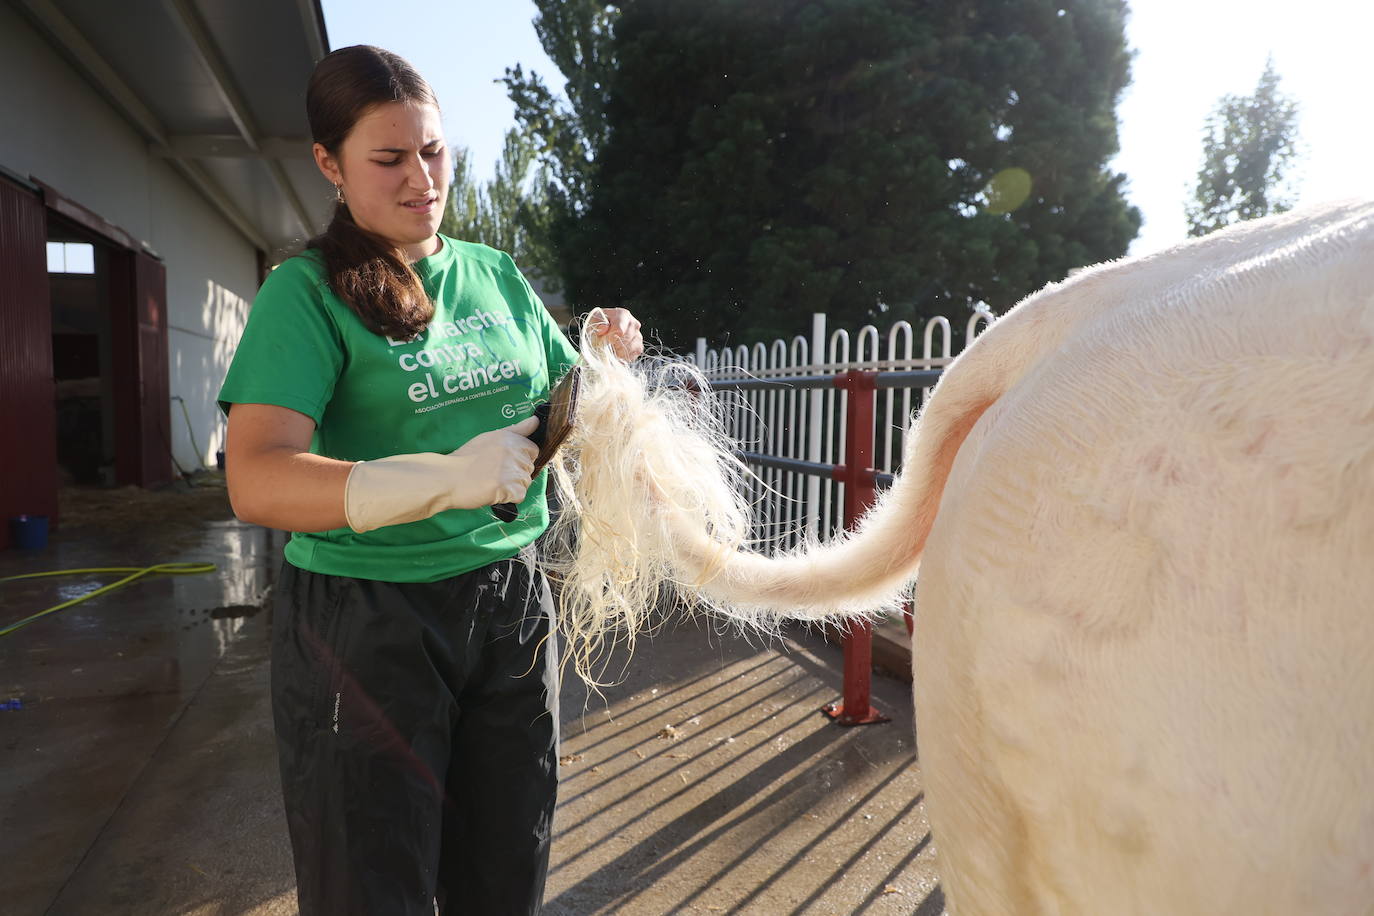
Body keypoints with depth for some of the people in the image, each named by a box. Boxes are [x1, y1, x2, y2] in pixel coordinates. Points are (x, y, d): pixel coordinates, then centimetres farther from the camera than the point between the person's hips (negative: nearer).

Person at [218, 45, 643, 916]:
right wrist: (445, 480, -33)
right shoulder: (308, 292, -8)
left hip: (510, 604, 5)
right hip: (367, 623, -4)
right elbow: (257, 482, -21)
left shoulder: (497, 273, 8)